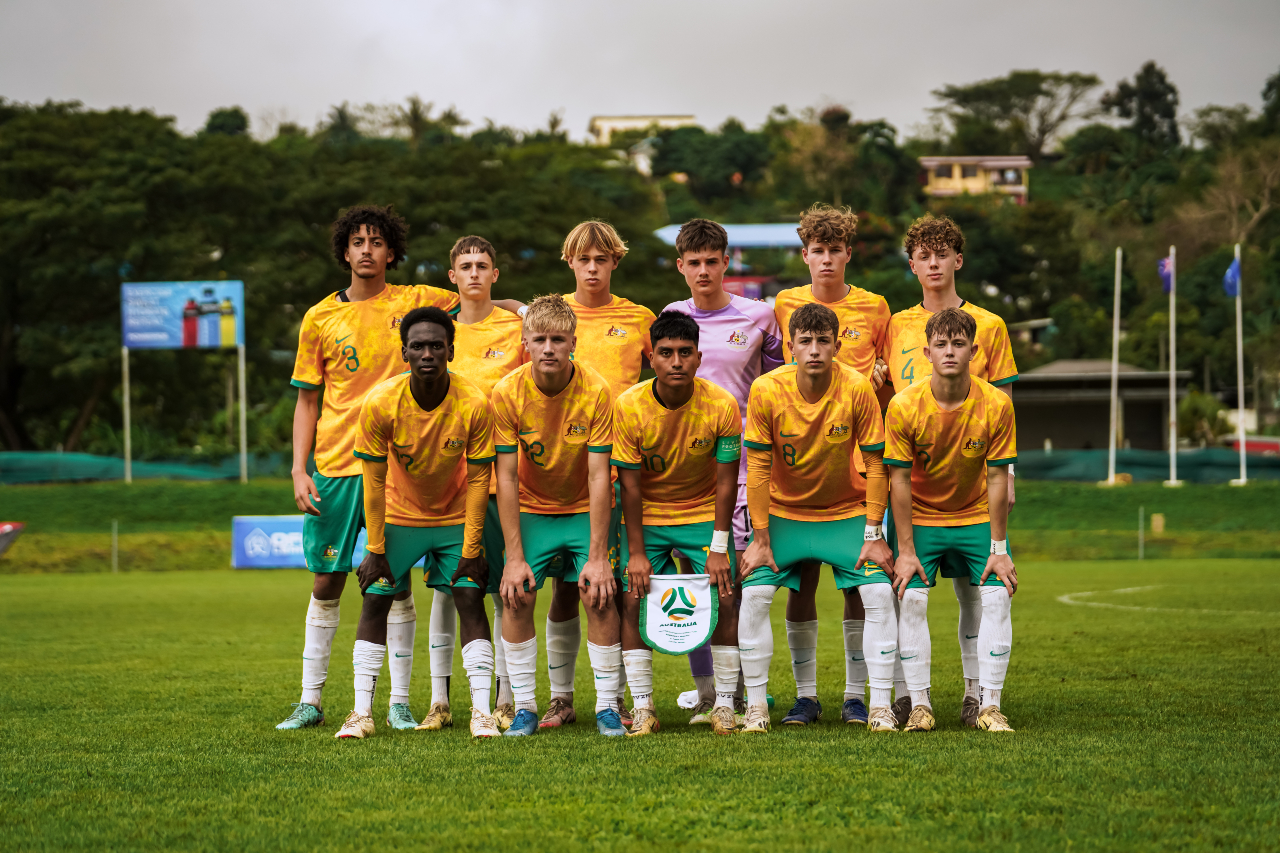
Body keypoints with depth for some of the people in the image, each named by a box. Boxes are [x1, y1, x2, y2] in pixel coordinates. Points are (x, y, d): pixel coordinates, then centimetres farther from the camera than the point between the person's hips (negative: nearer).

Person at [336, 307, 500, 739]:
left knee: (471, 601, -9)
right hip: (398, 516, 0)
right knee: (375, 602, -4)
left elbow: (477, 480, -14)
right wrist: (375, 549, -12)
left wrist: (471, 550, -13)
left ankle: (481, 712, -5)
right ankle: (361, 712, 3)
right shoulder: (380, 404, -23)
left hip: (456, 518, 0)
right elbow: (374, 481, -13)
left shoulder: (475, 405, -23)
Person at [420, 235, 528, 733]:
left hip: (500, 475, -2)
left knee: (504, 588, 0)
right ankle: (439, 700, 8)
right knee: (445, 586, 3)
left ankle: (505, 698, 6)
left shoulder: (517, 329, 3)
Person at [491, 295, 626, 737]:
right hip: (531, 509, 1)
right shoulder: (507, 392, -18)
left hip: (586, 508, -1)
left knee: (599, 596, -15)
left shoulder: (596, 391, -22)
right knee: (516, 597, -13)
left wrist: (598, 556, -23)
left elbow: (599, 476, -20)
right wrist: (514, 557, -19)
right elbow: (507, 477, -15)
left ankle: (608, 706, -3)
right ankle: (525, 707, -1)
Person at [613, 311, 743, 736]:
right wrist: (635, 553, -15)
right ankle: (643, 708, -3)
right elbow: (630, 484, -13)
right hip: (646, 516, 0)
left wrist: (719, 548, -13)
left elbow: (726, 481, -11)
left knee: (725, 600, -11)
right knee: (633, 599, -11)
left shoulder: (722, 405, -17)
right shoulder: (628, 406, -18)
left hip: (704, 513, 0)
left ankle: (724, 705, 0)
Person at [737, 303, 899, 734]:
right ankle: (755, 704, 0)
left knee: (880, 593, -14)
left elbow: (875, 464, -12)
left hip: (846, 512, 0)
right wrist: (760, 539, -13)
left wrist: (873, 536, -14)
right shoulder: (766, 390, -18)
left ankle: (880, 705, -2)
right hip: (782, 512, 0)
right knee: (753, 595, -15)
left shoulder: (857, 389, -19)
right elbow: (759, 467, -12)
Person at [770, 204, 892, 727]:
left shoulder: (873, 307, 6)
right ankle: (805, 694, 8)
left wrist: (881, 378, -8)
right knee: (800, 577, 0)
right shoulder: (785, 305, 7)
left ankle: (855, 694, 8)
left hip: (858, 460, 0)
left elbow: (891, 387, 14)